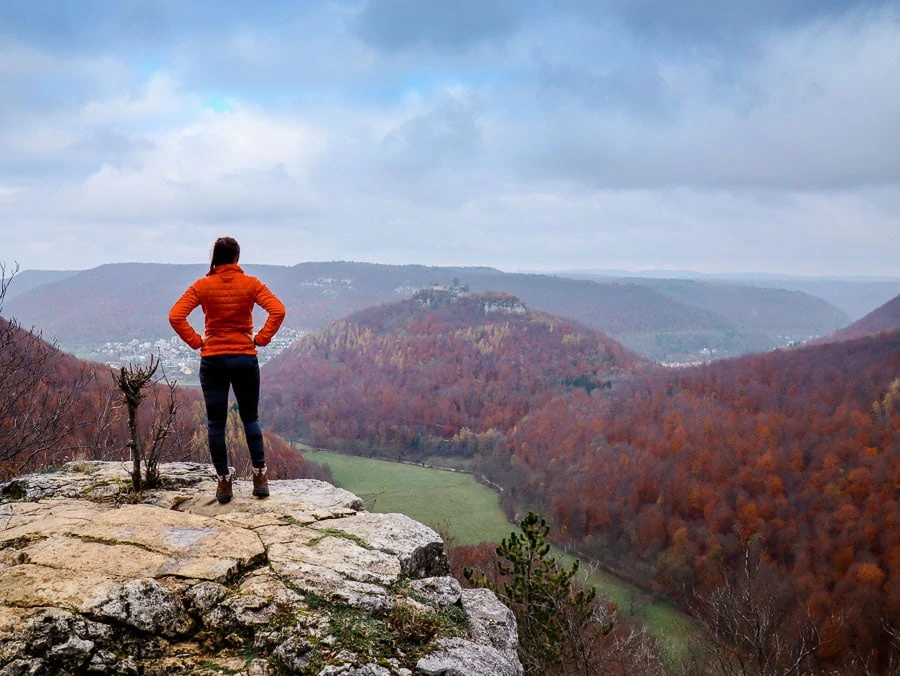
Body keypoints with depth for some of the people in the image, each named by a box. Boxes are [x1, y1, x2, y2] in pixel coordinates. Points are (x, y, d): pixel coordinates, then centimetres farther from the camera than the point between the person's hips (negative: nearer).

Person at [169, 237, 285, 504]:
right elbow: (278, 311, -15)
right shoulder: (251, 284, -3)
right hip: (245, 359, 0)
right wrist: (261, 339, -7)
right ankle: (260, 476, 7)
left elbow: (175, 316, -11)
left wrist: (196, 341, -2)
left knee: (216, 423, 7)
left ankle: (224, 483, 9)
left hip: (212, 360, 0)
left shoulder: (202, 286, -2)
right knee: (250, 418, 13)